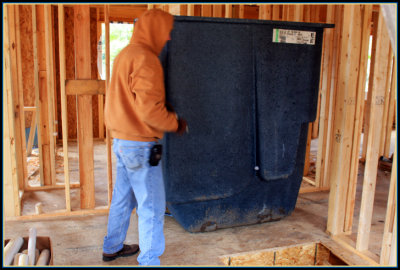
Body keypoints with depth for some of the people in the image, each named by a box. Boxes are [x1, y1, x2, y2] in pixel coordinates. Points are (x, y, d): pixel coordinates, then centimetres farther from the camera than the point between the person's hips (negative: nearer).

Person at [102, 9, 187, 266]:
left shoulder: (125, 55, 14)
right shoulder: (145, 59, -17)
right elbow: (149, 108, -23)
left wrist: (170, 116, 14)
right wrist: (175, 123, -8)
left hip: (122, 141, 10)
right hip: (140, 146, -10)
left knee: (123, 198, 21)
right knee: (152, 206, 0)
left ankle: (112, 248, 36)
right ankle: (149, 260, 10)